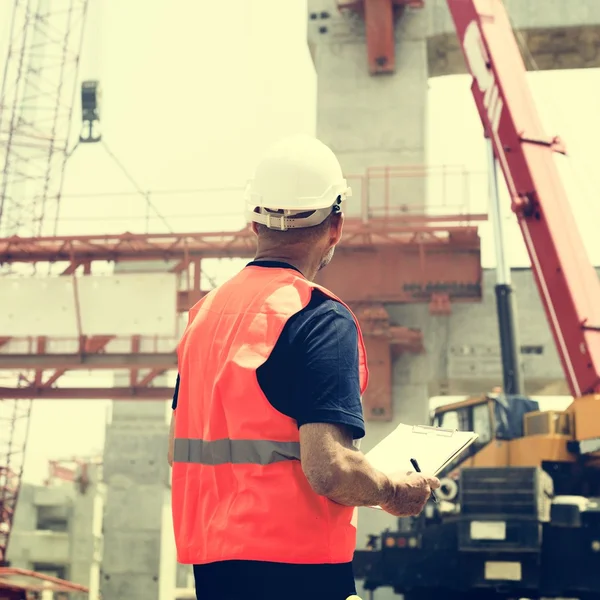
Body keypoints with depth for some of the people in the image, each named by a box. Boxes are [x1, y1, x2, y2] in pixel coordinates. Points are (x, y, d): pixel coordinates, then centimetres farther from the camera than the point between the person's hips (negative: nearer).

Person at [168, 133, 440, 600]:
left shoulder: (206, 310, 10)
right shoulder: (320, 319, -13)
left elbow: (181, 450, 17)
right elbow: (330, 470, -22)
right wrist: (395, 492, -3)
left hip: (209, 559, 8)